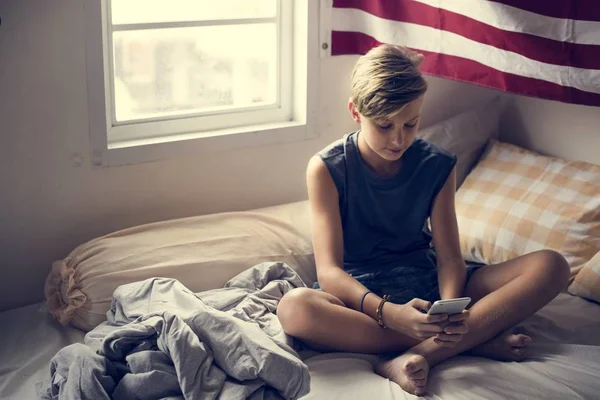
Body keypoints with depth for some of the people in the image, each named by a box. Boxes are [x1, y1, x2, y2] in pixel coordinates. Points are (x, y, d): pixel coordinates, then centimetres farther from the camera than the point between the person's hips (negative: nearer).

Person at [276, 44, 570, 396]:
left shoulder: (438, 166, -1)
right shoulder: (327, 169, -10)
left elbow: (449, 257, -5)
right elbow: (329, 271, -18)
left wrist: (451, 308, -28)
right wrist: (387, 312, -37)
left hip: (425, 286, 3)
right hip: (359, 293, -3)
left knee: (551, 266, -17)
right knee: (294, 307, -39)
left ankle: (415, 355, -33)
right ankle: (478, 339, -29)